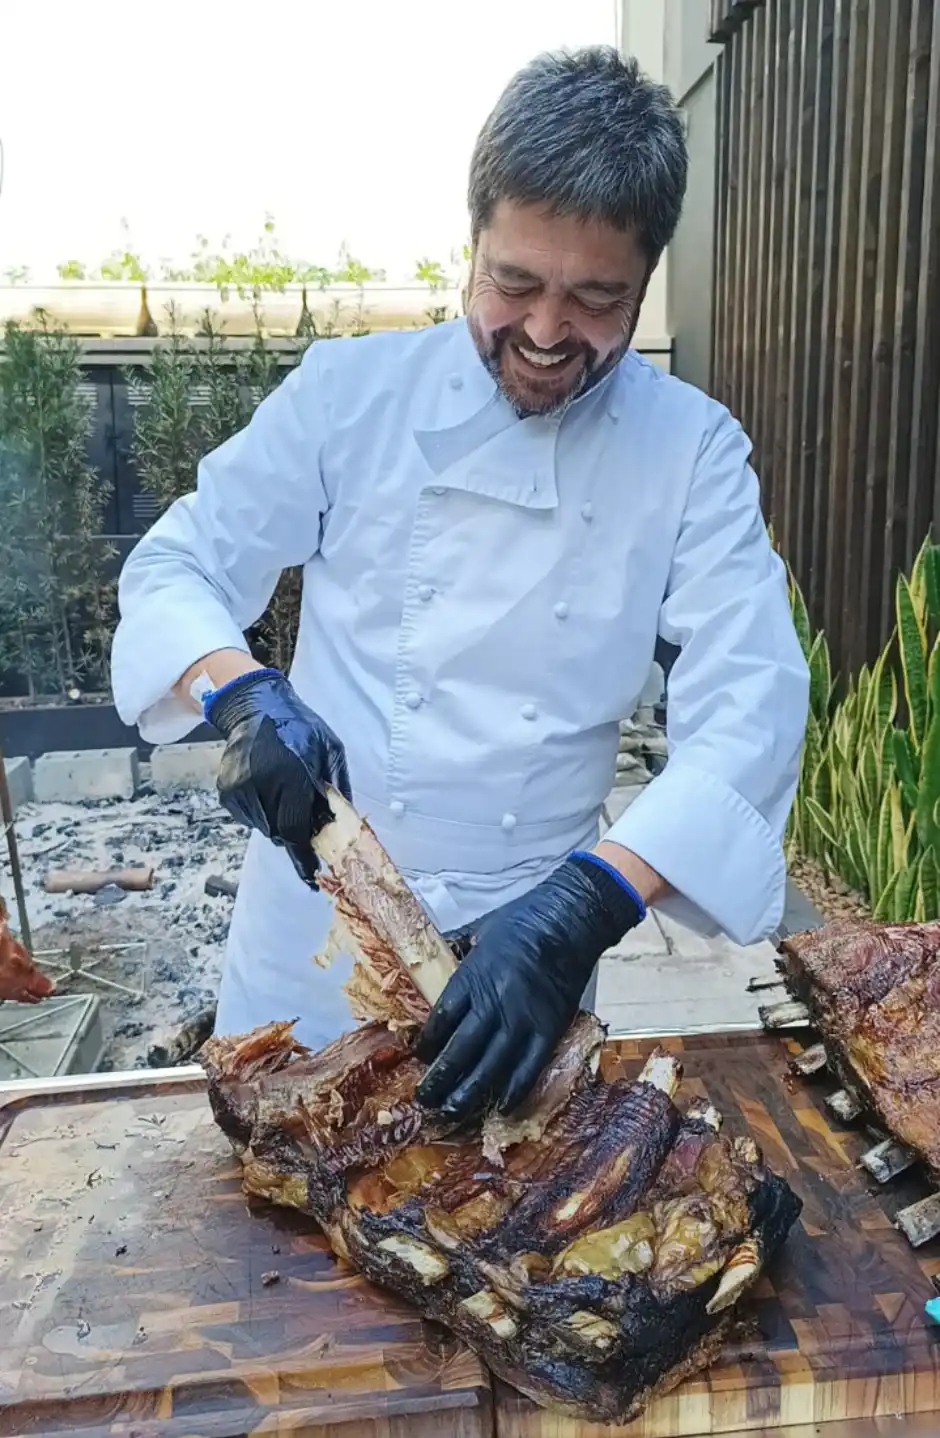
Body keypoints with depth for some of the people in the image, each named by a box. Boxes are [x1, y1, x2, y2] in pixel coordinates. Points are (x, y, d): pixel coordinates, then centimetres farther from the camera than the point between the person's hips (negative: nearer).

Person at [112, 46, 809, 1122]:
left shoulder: (694, 451, -8)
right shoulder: (354, 389, -7)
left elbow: (747, 710, -17)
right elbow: (174, 567, -4)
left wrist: (585, 904, -32)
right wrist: (242, 694, -26)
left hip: (533, 938, 1)